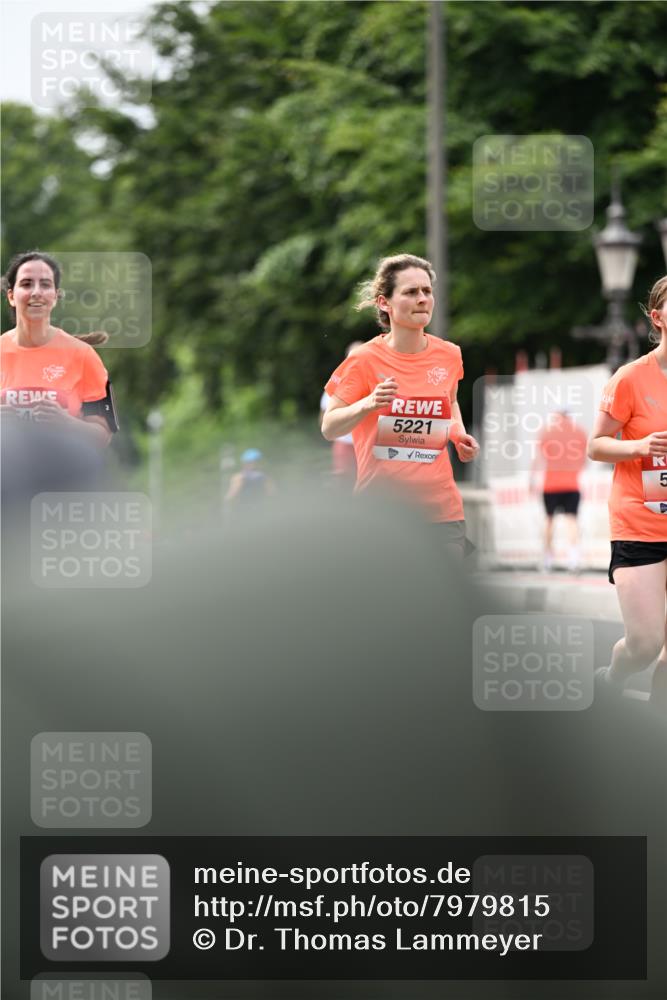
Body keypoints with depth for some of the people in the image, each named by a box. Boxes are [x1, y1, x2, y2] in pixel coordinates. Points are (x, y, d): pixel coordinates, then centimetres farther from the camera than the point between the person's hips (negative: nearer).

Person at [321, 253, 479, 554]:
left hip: (441, 509, 3)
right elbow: (328, 428, -3)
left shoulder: (449, 355, 6)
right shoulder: (365, 360, -6)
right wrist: (368, 405, -21)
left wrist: (459, 434, 7)